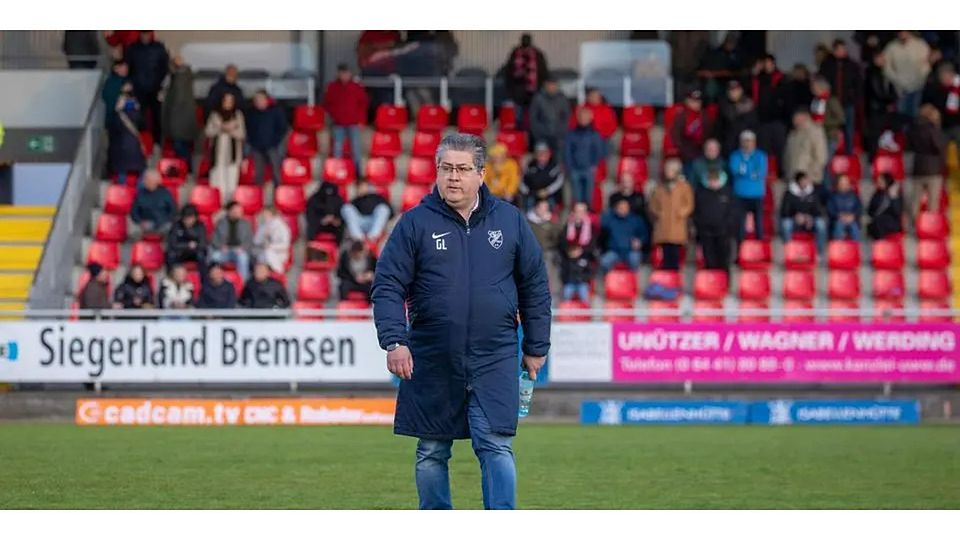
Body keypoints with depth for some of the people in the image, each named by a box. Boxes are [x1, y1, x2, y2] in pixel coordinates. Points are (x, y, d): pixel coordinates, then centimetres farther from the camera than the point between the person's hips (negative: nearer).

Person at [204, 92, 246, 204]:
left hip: (233, 150, 0)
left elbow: (242, 134, 4)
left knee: (232, 177, -4)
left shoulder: (238, 115, 6)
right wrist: (220, 129, -12)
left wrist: (232, 130, -15)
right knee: (218, 176, -5)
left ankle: (230, 199, 0)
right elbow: (208, 131, 3)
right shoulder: (215, 115, 6)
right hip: (218, 149, 0)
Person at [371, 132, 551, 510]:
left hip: (494, 359, 0)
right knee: (431, 453, 9)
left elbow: (534, 287, 12)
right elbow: (387, 286, -2)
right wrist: (394, 340, -14)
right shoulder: (416, 224, 0)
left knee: (496, 448, -9)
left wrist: (536, 347, 11)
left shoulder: (509, 221, 5)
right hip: (431, 362, 0)